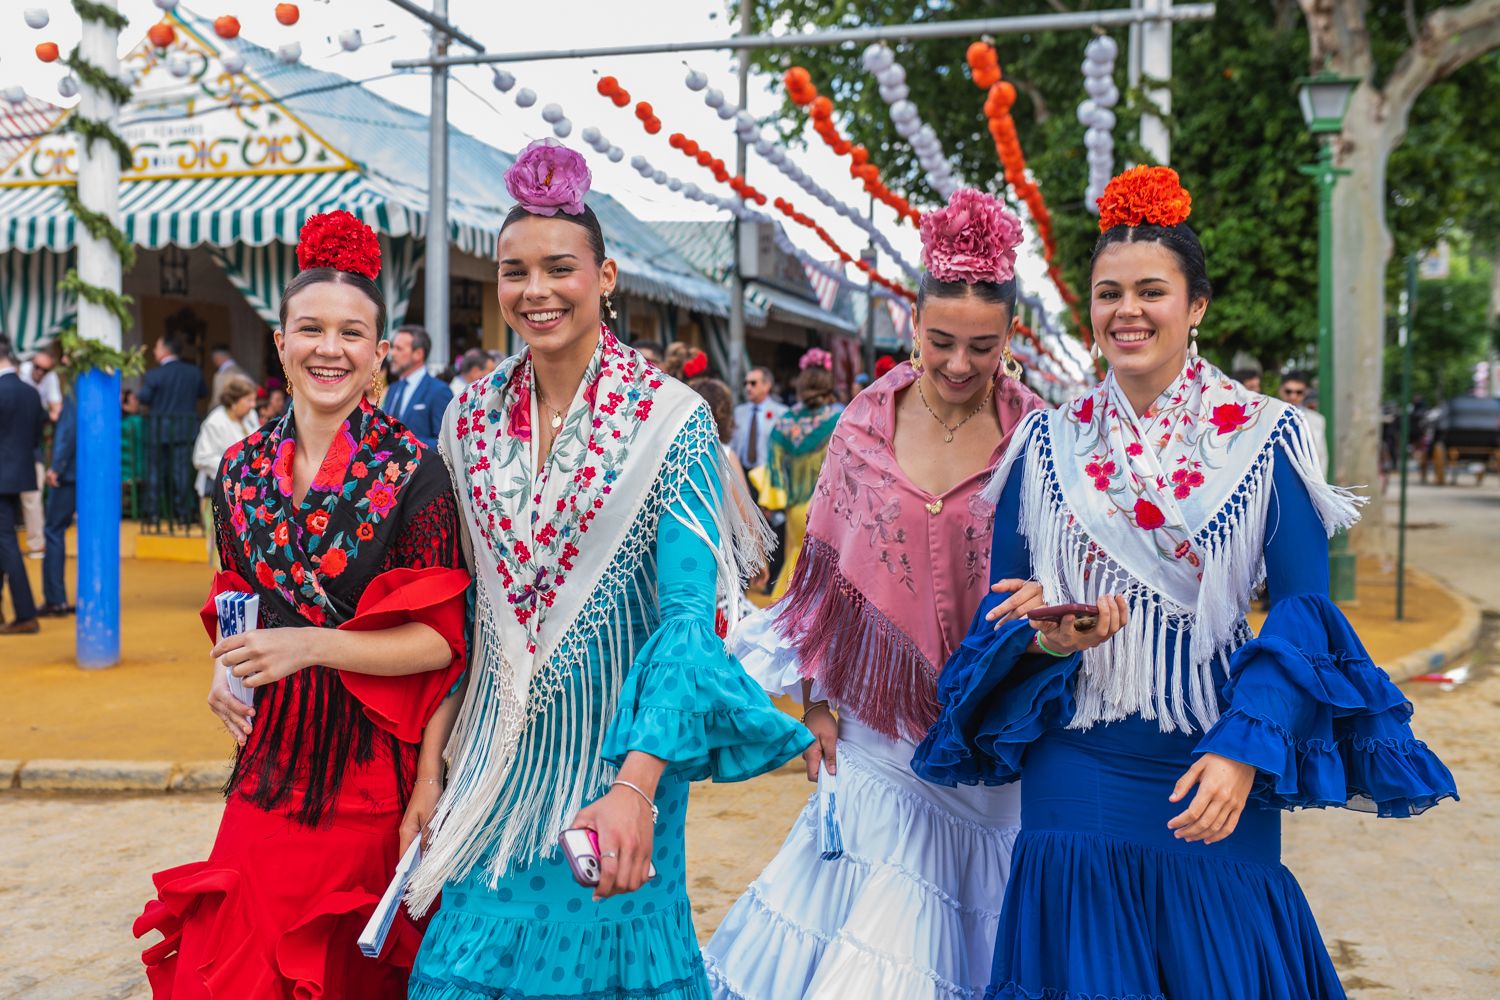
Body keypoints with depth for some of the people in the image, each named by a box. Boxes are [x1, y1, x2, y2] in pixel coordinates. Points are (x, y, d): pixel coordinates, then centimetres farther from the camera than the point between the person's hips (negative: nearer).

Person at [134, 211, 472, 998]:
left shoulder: (412, 473, -9)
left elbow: (441, 639, -12)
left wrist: (311, 645, -21)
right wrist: (226, 665, 1)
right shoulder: (242, 469, 6)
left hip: (374, 764, -4)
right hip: (271, 758, 4)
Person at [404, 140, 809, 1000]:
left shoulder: (670, 420, -13)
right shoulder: (472, 419, 2)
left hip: (619, 746, -3)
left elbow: (691, 613, -20)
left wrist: (636, 782, -31)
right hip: (500, 754, 4)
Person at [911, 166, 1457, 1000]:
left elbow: (1303, 610, -5)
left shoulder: (1266, 439, -2)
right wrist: (1045, 638, -16)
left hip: (1213, 776, -1)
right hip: (1077, 772, 2)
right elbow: (1002, 607, 8)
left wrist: (1245, 752, -17)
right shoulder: (1048, 444, 5)